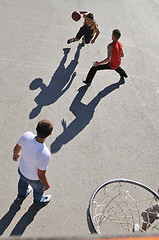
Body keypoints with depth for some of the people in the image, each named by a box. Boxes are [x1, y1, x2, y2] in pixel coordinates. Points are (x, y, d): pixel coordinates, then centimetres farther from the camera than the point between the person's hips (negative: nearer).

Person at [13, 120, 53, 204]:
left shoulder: (26, 135, -32)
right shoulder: (45, 154, -46)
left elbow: (17, 148, -9)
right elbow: (41, 175, -29)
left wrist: (15, 154, 15)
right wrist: (46, 185, -7)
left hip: (21, 170, 4)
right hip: (34, 178, -4)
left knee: (23, 182, 38)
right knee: (39, 189, 32)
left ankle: (21, 195, 71)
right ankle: (38, 200, 67)